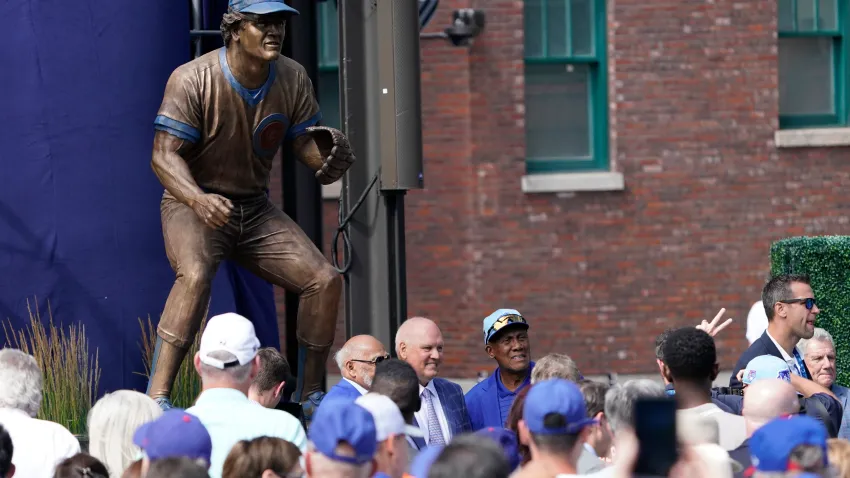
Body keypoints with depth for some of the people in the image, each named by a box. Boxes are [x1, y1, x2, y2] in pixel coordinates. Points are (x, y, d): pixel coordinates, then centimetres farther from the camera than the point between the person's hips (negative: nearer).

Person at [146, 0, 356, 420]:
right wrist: (199, 199, -42)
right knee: (195, 274, -35)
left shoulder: (292, 79, -1)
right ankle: (157, 399, -38)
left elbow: (305, 143, 6)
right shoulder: (193, 79, -18)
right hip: (192, 202, -6)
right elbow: (164, 155, -22)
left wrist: (328, 158, -20)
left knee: (325, 280, -6)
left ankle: (309, 397, 12)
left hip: (254, 209, 6)